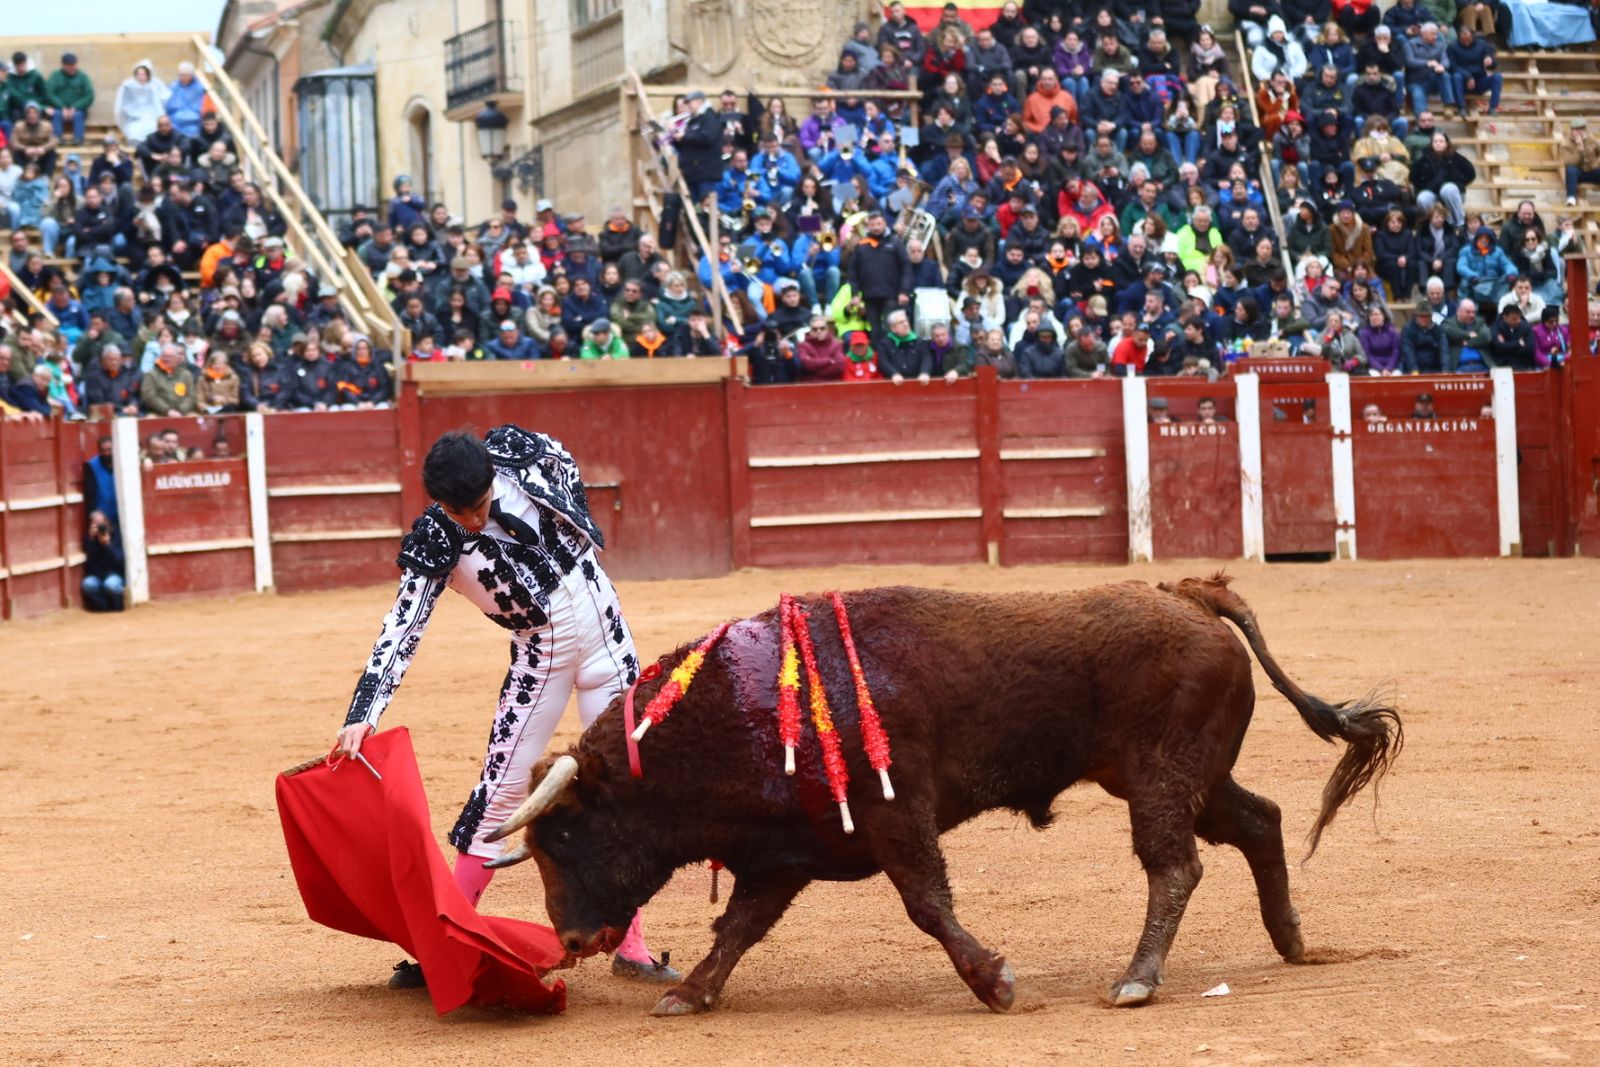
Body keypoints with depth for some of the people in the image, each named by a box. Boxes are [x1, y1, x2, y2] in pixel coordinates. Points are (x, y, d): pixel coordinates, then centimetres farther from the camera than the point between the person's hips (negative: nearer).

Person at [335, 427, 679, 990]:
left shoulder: (516, 452, -13)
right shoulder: (435, 542, -19)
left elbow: (567, 467, 10)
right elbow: (403, 627, -24)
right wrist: (363, 716, -33)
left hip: (607, 636, 3)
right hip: (541, 658, -3)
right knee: (501, 794, -8)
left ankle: (630, 946, 9)